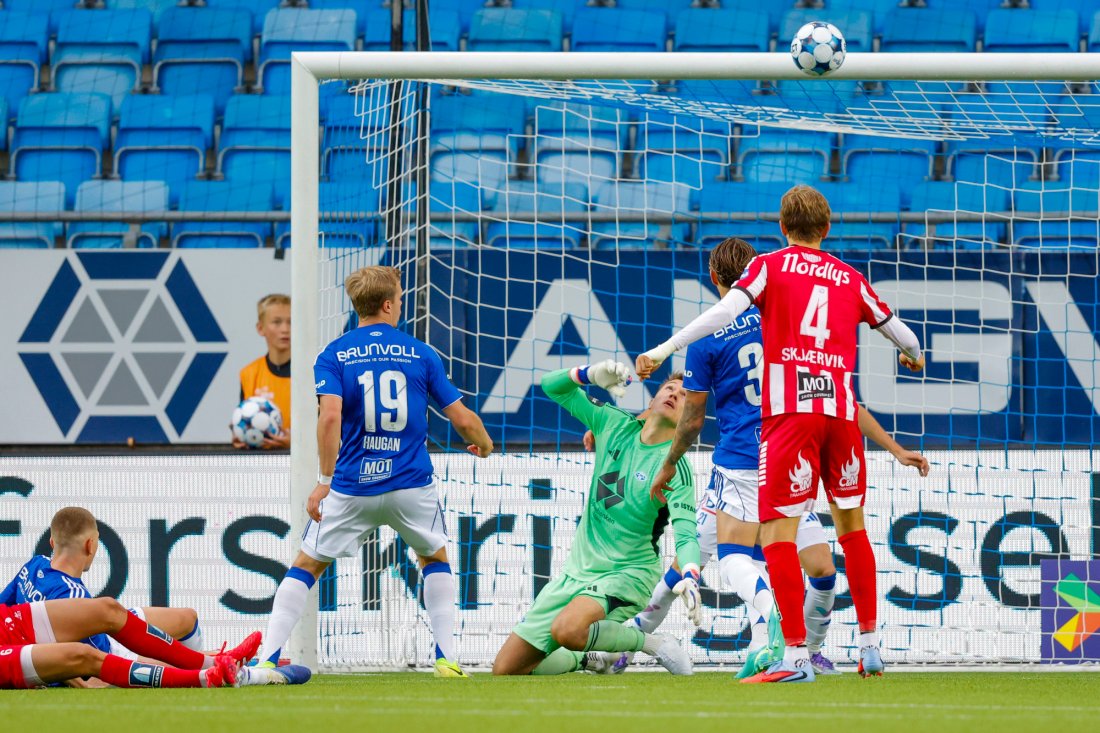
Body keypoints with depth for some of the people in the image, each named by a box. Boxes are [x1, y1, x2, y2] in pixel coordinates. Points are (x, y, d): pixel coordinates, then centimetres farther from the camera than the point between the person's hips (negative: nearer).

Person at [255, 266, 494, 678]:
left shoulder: (334, 355, 0)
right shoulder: (420, 354, 4)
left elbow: (330, 416, -15)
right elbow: (462, 418, 5)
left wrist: (324, 481, -12)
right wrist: (484, 445, 27)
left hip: (352, 487, -1)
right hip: (411, 484, 1)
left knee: (307, 565, 11)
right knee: (435, 558, 25)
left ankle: (266, 659, -1)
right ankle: (447, 657, 16)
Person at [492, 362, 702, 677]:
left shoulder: (676, 467, -12)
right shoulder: (614, 425, 3)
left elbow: (686, 533, -22)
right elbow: (553, 387, 8)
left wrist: (690, 578, -42)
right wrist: (590, 374, -12)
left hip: (628, 572, -6)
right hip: (578, 569, 6)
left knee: (567, 630, -38)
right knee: (505, 669, 3)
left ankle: (654, 643, -14)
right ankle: (598, 658, 25)